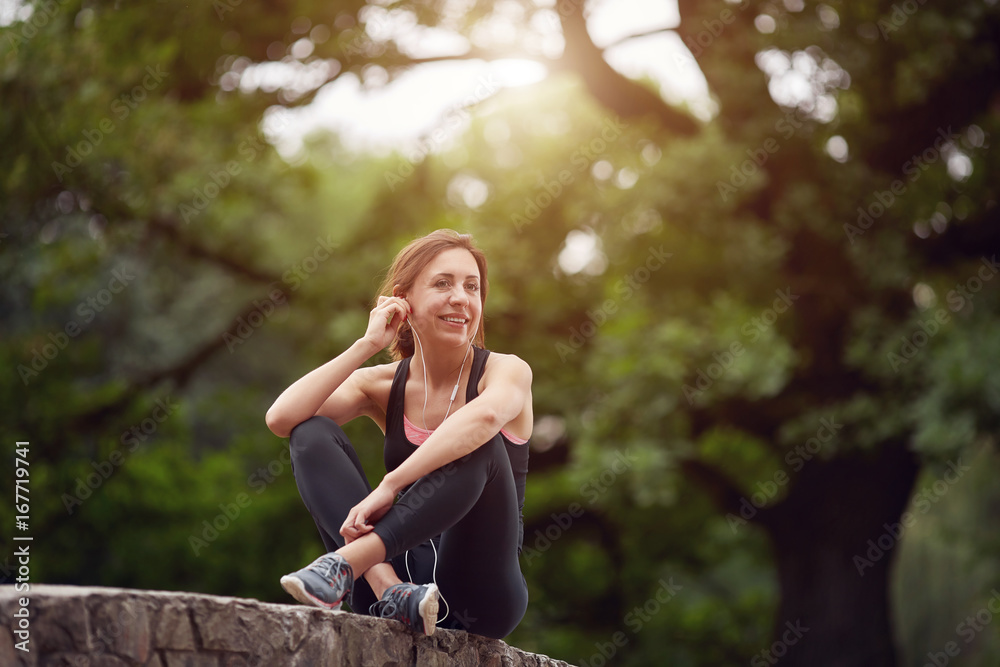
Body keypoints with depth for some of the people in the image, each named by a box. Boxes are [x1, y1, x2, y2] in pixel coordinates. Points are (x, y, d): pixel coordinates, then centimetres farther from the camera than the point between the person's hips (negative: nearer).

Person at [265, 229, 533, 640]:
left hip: (481, 598, -3)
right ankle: (389, 588, -32)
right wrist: (367, 344, -8)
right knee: (311, 433, -10)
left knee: (480, 446, -27)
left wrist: (389, 486, -36)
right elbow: (281, 419, -9)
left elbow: (483, 416, -30)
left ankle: (347, 561, -36)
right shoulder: (383, 385, 8)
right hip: (404, 563, 3)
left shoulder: (506, 371, -2)